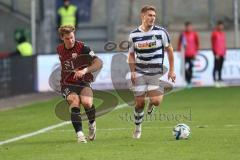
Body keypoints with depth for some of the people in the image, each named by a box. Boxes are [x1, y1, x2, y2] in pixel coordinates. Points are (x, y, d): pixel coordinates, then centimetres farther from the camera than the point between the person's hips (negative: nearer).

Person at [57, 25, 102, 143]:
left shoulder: (82, 48, -9)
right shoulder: (59, 49, 7)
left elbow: (99, 63, -20)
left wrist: (85, 71, -33)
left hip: (83, 82, -2)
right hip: (67, 85, 2)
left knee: (86, 102, -30)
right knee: (75, 102, -29)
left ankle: (92, 124, 4)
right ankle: (80, 134, -30)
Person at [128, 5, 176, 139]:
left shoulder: (161, 32, -6)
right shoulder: (134, 35, 0)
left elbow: (169, 50, 3)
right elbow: (131, 54, 11)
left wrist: (171, 70, 0)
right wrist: (132, 71, -3)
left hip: (156, 73, -1)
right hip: (140, 73, 1)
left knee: (156, 101, -17)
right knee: (140, 103, -1)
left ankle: (151, 104, 21)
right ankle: (138, 128, 20)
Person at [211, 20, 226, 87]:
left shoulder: (223, 33, 14)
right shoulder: (214, 33, -8)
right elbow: (213, 44, -11)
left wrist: (224, 52, 13)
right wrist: (216, 54, -16)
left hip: (222, 53, 7)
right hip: (217, 54, -7)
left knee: (220, 67, 8)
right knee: (216, 67, -7)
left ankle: (220, 79, 11)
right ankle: (215, 80, -8)